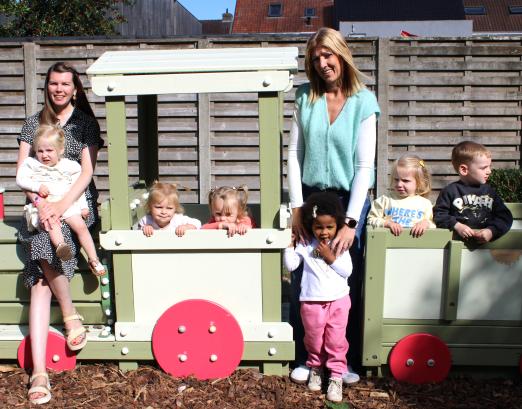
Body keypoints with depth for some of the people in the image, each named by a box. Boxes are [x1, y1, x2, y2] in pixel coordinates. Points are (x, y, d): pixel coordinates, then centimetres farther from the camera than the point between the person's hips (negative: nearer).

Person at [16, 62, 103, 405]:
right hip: (41, 206, 2)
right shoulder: (33, 124, 14)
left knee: (45, 255, -33)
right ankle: (39, 371, -18)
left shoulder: (86, 123, 7)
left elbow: (87, 171, -3)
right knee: (40, 281, -17)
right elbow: (22, 171, 6)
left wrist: (62, 205, -18)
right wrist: (40, 203, -13)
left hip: (77, 205, -2)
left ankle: (71, 316, -9)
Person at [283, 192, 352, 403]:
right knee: (314, 340, 14)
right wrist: (289, 245, -7)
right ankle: (315, 368, 36)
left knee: (336, 341, 2)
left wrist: (331, 258, -15)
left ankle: (336, 377, 12)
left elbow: (347, 271, -6)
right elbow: (290, 265, -3)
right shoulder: (305, 245, -2)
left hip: (338, 300, 0)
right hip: (312, 302, 1)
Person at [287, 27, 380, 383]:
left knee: (347, 283, 7)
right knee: (303, 280, 5)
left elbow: (364, 165, -10)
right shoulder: (305, 97, 1)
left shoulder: (363, 102, -7)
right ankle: (305, 358, 22)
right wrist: (297, 207, -5)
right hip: (310, 197, 2)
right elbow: (294, 154, 2)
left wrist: (350, 222, -14)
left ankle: (347, 360, 24)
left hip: (349, 200, -2)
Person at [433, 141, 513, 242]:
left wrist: (492, 230, -8)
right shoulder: (450, 191, 3)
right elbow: (439, 214, 2)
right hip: (458, 240, -3)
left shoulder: (489, 191, 12)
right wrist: (456, 226, -12)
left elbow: (504, 216, 9)